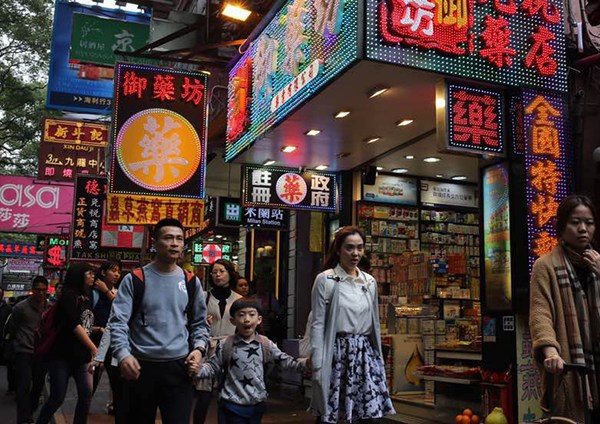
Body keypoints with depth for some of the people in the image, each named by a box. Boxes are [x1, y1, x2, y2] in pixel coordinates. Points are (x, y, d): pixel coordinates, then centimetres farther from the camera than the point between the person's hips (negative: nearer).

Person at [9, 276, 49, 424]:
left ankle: (30, 412, 32)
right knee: (24, 386, -8)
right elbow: (11, 329, 5)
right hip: (24, 352, -4)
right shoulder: (21, 307, -7)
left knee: (38, 385, 12)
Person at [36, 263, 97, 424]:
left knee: (86, 394, -1)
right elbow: (74, 325, -18)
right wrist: (94, 348, -20)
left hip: (81, 356, 7)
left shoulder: (86, 298, 13)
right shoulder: (69, 296, -9)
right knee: (57, 397, -2)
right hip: (62, 354, -7)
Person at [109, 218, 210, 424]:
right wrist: (123, 354, -23)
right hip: (141, 367, -1)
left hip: (179, 367, 1)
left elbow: (200, 323, 15)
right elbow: (118, 321, -8)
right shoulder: (134, 279, -2)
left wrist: (199, 348, -3)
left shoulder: (191, 282, 7)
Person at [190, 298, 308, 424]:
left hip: (256, 405, 3)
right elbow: (213, 366, 1)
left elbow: (284, 360, 1)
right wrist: (199, 369, -19)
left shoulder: (266, 345, -1)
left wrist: (305, 363, -13)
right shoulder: (226, 346, -6)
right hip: (232, 406, -2)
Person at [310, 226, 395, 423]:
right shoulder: (325, 280, -4)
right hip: (337, 353, -4)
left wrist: (378, 358, 14)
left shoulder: (370, 282, 10)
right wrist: (317, 364, -11)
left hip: (365, 354, 4)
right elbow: (317, 324, -6)